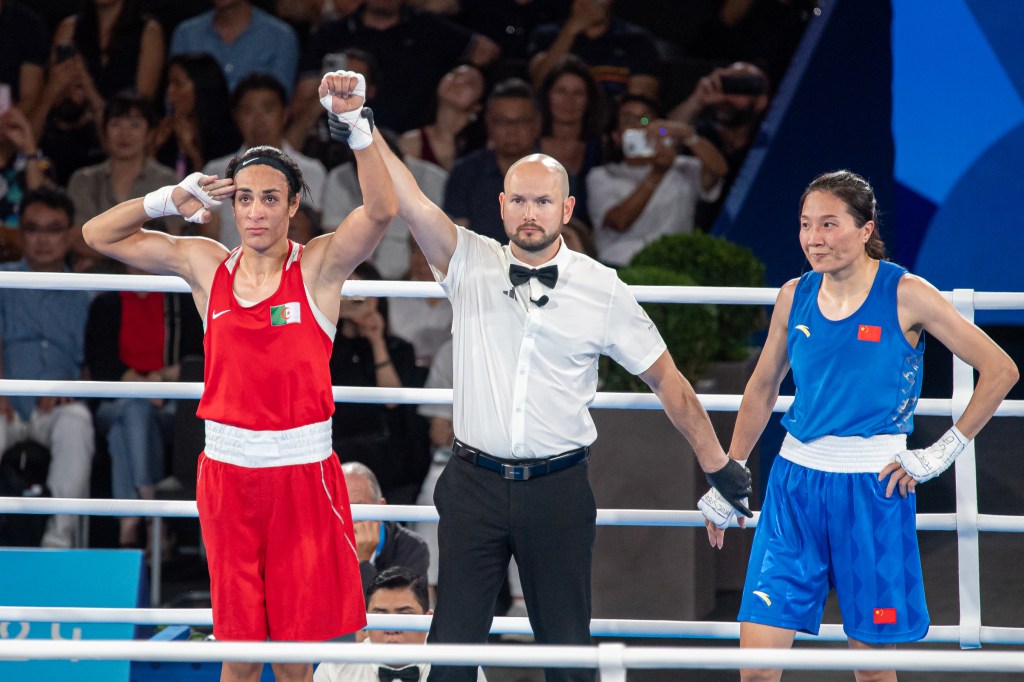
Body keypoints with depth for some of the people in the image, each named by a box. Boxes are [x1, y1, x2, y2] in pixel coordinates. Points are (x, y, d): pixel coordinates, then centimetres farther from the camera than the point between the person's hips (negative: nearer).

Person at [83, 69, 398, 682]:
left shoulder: (319, 265, -3)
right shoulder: (204, 264, 6)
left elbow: (382, 210, -20)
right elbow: (99, 234, 11)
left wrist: (355, 121, -29)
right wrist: (174, 199, -3)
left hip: (302, 474, -2)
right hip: (227, 471, 3)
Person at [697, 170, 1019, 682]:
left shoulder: (905, 296, -7)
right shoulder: (794, 296, 4)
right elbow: (763, 389, 18)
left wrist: (940, 455, -6)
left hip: (872, 488, -3)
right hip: (796, 484, 3)